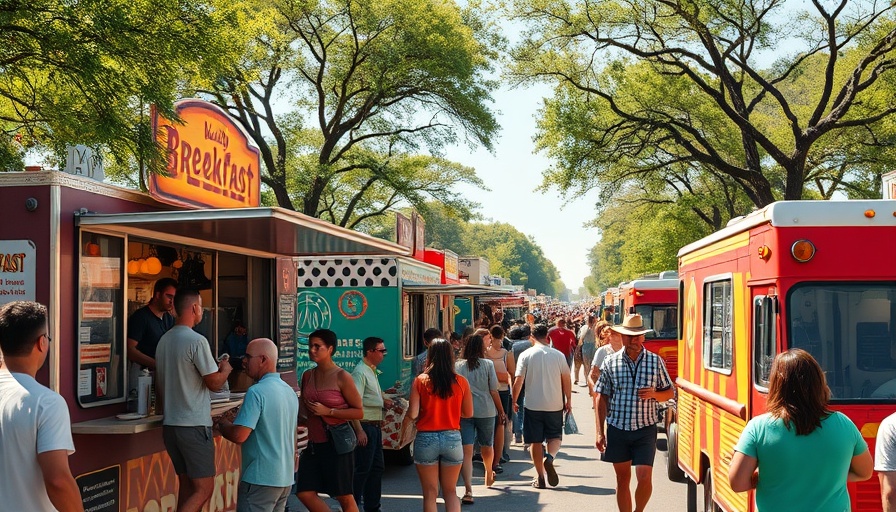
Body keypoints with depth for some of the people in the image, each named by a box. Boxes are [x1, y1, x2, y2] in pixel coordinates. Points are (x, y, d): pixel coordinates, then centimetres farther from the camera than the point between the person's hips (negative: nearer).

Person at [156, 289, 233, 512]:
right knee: (203, 488, -2)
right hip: (194, 425, -8)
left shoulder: (164, 340, 9)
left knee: (186, 485, 14)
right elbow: (215, 383, -11)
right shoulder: (196, 341, -15)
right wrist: (225, 369, 9)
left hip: (170, 424, 8)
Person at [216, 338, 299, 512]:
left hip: (261, 478, -8)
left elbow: (239, 436, -20)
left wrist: (222, 424, -2)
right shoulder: (290, 392, 11)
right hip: (285, 478, 8)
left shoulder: (257, 392, -17)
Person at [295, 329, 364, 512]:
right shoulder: (307, 376, 8)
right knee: (305, 493, 3)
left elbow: (359, 412, -12)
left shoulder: (342, 377, -10)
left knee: (344, 497, 3)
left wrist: (328, 411, -17)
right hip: (314, 443, 6)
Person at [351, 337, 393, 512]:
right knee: (362, 469, -5)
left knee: (377, 467, 15)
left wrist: (383, 400, 12)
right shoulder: (360, 372, -17)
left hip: (375, 426, 10)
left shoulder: (371, 371, 13)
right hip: (365, 426, -10)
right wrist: (359, 431, -27)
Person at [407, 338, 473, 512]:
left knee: (430, 493, 10)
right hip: (452, 438, 1)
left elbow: (412, 415, -11)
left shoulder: (420, 381, -8)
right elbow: (468, 413, 5)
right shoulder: (461, 382, -4)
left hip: (426, 439, -1)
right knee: (450, 492, 15)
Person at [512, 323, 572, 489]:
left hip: (533, 405, -1)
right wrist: (568, 400, 16)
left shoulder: (526, 355, -5)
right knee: (555, 437, 14)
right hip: (555, 405, 1)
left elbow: (518, 381, -7)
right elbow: (567, 379, 5)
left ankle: (540, 477, 11)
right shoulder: (558, 355, 0)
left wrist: (514, 400, 5)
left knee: (535, 441, 8)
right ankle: (549, 457, -16)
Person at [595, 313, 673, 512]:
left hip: (645, 429, -1)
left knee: (644, 478, -7)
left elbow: (670, 392, 9)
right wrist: (600, 432, -1)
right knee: (623, 479, 9)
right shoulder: (610, 363, 0)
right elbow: (602, 398, 3)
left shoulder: (655, 361, 0)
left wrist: (654, 394, -13)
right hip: (617, 429, 1)